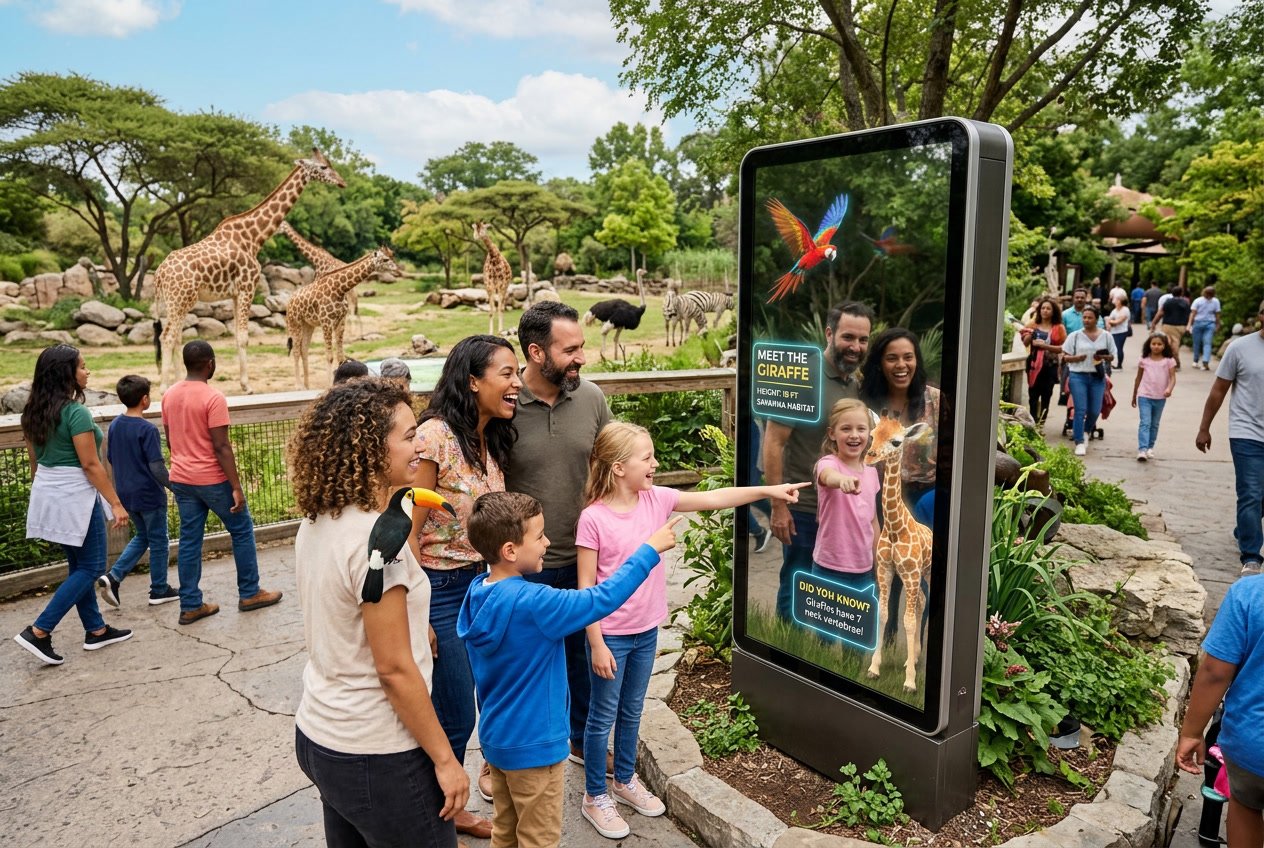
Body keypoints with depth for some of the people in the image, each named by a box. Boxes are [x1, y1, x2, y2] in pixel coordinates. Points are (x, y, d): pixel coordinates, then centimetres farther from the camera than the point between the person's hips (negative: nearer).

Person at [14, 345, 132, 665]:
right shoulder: (76, 412, -18)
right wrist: (116, 503, -14)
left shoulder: (34, 411, 8)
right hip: (75, 495, -9)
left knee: (78, 565, 16)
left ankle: (96, 630, 25)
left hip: (46, 492, 9)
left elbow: (34, 460, 15)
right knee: (91, 568, 3)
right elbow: (90, 464, -19)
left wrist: (43, 491, 24)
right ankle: (39, 631, -1)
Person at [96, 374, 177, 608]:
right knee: (158, 541, 8)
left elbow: (111, 458, 12)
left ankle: (113, 577, 9)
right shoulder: (147, 429, -20)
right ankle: (159, 590, 18)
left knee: (143, 536, 23)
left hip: (125, 493, 7)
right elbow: (157, 467, -23)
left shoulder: (115, 425, 2)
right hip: (149, 495, -7)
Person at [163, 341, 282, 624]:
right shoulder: (213, 397, -17)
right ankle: (249, 594, 17)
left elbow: (170, 440, 14)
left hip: (180, 479, 7)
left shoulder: (169, 395, 5)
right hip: (212, 480, -7)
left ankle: (190, 606, 15)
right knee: (242, 530, 9)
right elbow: (222, 447, -20)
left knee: (189, 539, 11)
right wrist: (236, 488, -17)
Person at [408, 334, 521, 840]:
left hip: (484, 581, 8)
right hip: (441, 587, -7)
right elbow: (410, 530, -17)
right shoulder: (435, 436, -20)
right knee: (455, 716, 6)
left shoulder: (493, 439, 4)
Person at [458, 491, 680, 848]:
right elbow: (602, 599, -26)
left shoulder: (477, 592, -5)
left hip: (496, 736, 8)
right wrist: (650, 550, -18)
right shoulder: (532, 603, -30)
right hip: (532, 743, -8)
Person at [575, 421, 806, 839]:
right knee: (603, 717, 11)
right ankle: (595, 797, 31)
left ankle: (626, 779, 44)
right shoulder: (594, 518, -21)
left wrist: (768, 490, -7)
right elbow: (586, 587, -17)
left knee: (632, 711, 23)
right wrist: (597, 644, -15)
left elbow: (712, 499, -3)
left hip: (646, 631, 6)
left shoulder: (655, 499, -5)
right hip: (611, 636, -6)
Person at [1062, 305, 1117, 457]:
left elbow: (1112, 356, 11)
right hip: (1078, 376, -2)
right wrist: (1076, 358, -18)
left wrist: (1103, 357, -10)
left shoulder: (1106, 336, 8)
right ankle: (1080, 443, -2)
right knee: (1080, 410, -7)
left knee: (1095, 411, 5)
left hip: (1098, 377, 2)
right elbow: (1064, 357, 3)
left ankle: (1086, 432, 34)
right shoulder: (1075, 336, 3)